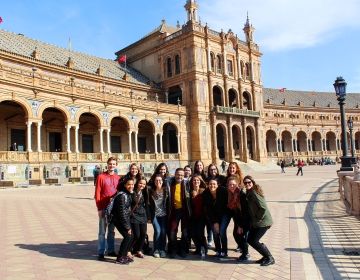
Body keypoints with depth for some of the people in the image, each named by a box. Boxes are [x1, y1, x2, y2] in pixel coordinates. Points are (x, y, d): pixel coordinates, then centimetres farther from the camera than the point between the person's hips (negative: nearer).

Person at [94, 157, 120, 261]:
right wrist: (99, 208, -10)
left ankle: (111, 250, 24)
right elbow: (97, 194, -6)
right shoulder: (101, 177, -4)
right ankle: (101, 252, 10)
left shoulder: (118, 178, 6)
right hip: (104, 208, -4)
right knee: (102, 231, 2)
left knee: (112, 230, 13)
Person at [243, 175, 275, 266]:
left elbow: (263, 208, -25)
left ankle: (270, 258, 8)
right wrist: (253, 221, 10)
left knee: (254, 241, -8)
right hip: (255, 222, 9)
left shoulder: (254, 193, -19)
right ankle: (266, 256, 21)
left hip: (263, 222, -9)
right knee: (250, 240, 8)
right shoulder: (249, 193, 10)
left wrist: (258, 219, -14)